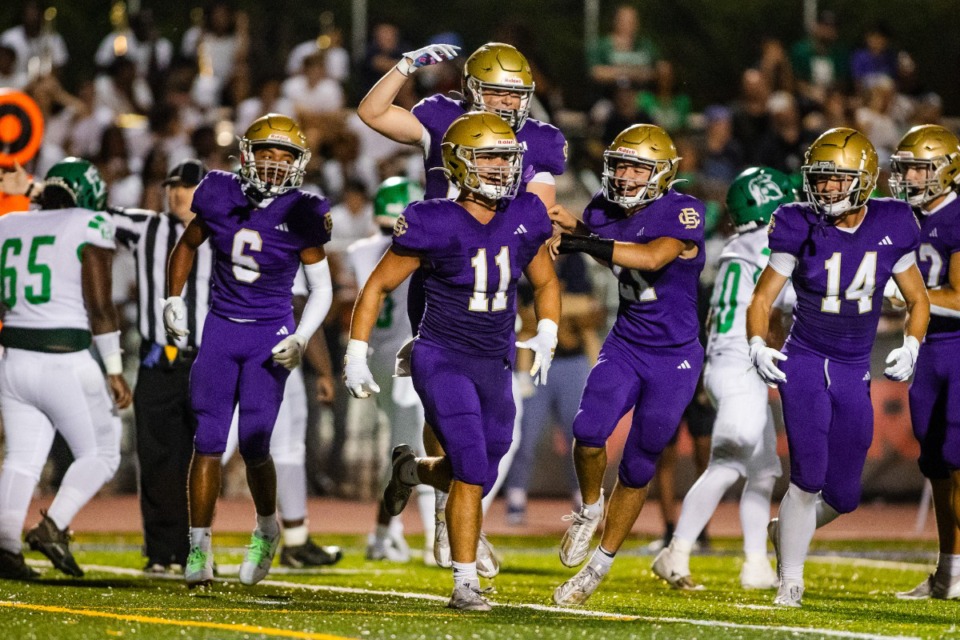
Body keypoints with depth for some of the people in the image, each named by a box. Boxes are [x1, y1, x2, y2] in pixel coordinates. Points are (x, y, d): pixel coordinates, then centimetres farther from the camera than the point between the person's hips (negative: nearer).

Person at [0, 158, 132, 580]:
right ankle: (53, 526, -9)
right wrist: (114, 371, -6)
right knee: (100, 454, 9)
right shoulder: (90, 227, -4)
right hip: (66, 362, -5)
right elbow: (99, 306, -9)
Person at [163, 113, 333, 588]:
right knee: (208, 442, -3)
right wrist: (174, 299, 6)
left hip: (270, 335, -2)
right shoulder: (221, 197, -2)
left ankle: (266, 530, 19)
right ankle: (199, 548, 5)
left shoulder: (301, 215, -8)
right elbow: (187, 245, 17)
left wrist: (301, 340, -12)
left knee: (253, 444, -9)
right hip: (222, 330, 2)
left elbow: (321, 289, 1)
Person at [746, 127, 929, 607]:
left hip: (853, 374, 3)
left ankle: (787, 529, 38)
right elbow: (761, 299, -3)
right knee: (808, 474, -17)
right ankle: (790, 578, -2)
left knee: (842, 496, 7)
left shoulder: (889, 230, -3)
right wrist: (758, 346, -21)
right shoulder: (801, 229, -8)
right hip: (804, 363, -3)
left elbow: (918, 301, 9)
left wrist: (910, 347, -9)